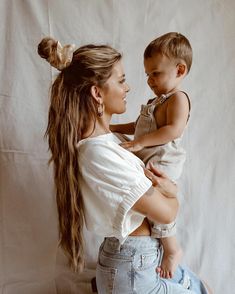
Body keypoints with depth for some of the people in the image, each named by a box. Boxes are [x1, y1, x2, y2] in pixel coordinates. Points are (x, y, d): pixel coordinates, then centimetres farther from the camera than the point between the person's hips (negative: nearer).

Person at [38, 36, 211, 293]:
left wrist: (168, 187, -16)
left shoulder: (107, 138, 0)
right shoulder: (98, 153, -30)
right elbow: (166, 212, -25)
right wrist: (170, 193, -3)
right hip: (132, 271, -8)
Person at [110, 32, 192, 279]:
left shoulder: (178, 98, -8)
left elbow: (174, 130, -24)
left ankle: (172, 249, -4)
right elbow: (140, 127, 30)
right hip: (145, 162, 10)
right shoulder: (158, 101, 21)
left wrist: (139, 142, -26)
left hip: (162, 164, -10)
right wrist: (115, 128, 20)